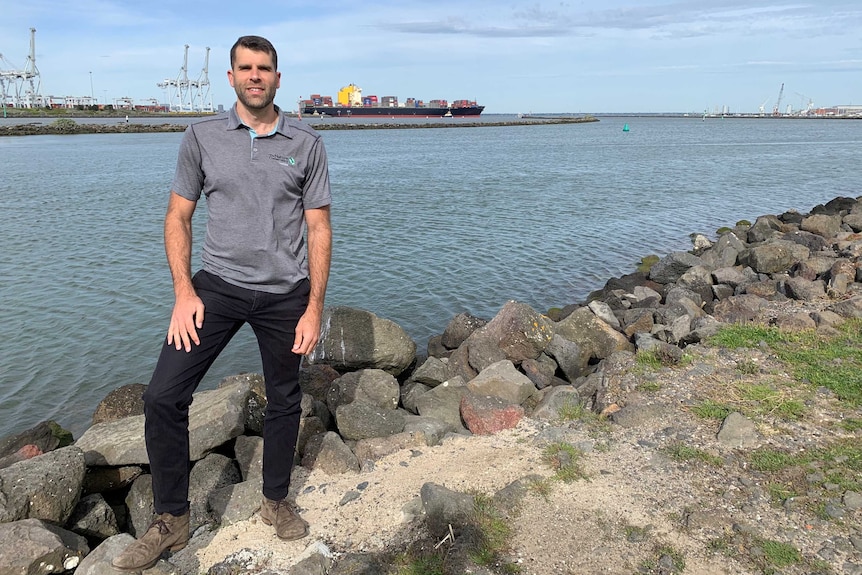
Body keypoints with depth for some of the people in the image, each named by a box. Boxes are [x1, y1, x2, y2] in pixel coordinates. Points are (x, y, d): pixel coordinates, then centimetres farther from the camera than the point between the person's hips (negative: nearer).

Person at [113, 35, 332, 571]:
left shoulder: (307, 143, 0)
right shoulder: (202, 137, 3)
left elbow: (319, 230, -1)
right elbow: (178, 218, 5)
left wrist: (314, 307, -6)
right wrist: (184, 293, -6)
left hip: (284, 294, 0)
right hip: (218, 285, 1)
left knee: (284, 401, 10)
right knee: (163, 396, -7)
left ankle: (277, 501, 33)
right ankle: (171, 521, 12)